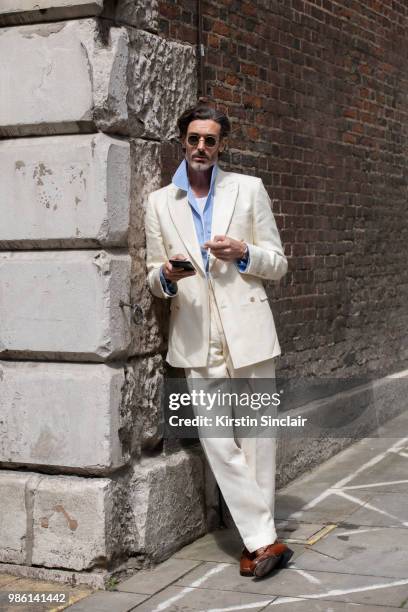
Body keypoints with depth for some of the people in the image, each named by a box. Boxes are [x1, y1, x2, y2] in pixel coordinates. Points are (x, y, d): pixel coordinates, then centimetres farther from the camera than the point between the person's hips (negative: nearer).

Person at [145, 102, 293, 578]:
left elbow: (278, 264, 10)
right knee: (216, 440, -6)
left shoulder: (249, 189, 10)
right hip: (197, 339, 1)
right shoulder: (160, 203, 13)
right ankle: (263, 539, -2)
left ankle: (256, 538, 13)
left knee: (258, 433, 1)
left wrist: (243, 252, -10)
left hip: (248, 330, 0)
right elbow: (154, 279, 15)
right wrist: (167, 276, -9)